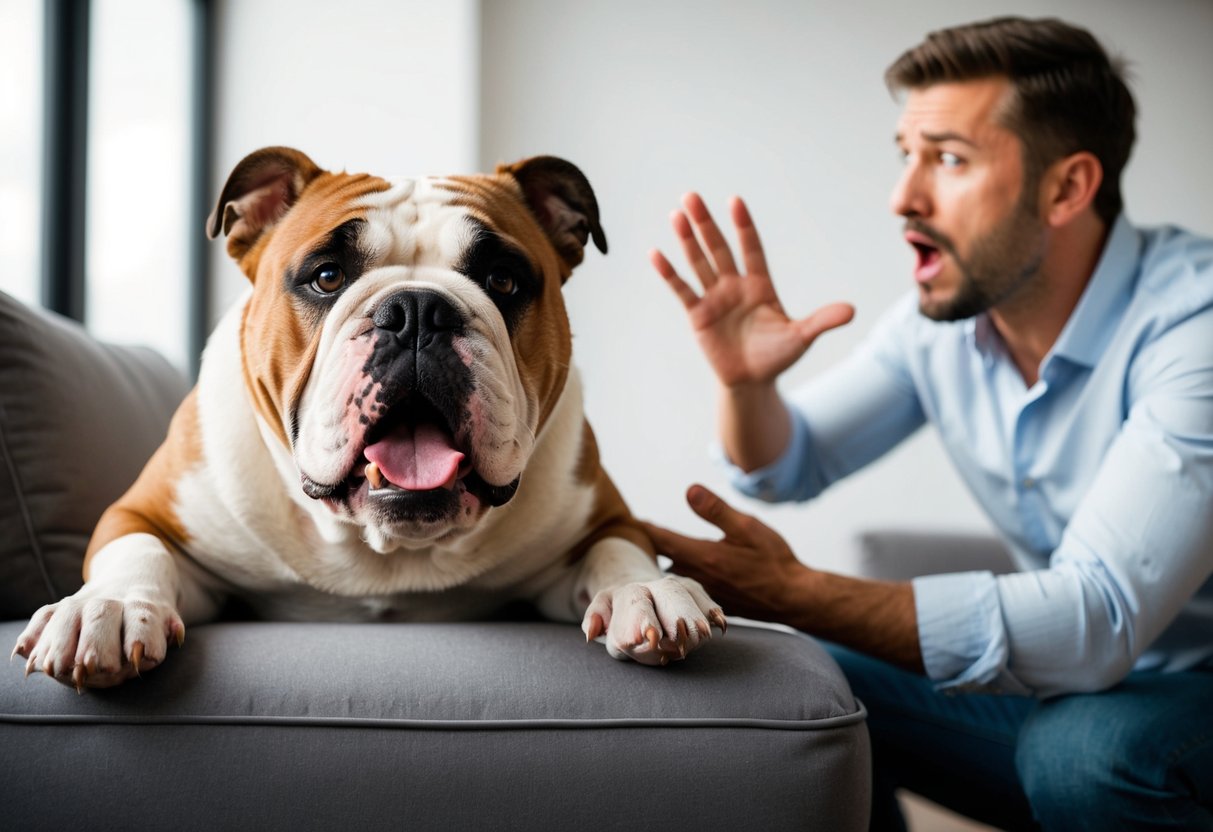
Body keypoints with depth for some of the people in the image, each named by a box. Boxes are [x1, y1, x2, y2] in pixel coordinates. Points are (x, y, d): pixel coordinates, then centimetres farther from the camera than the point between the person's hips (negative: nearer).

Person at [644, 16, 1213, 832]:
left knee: (1088, 747, -34)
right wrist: (745, 381, -17)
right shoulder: (941, 314, -5)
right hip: (1059, 680, 6)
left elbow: (1098, 620, -34)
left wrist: (793, 593, -36)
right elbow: (793, 467, 7)